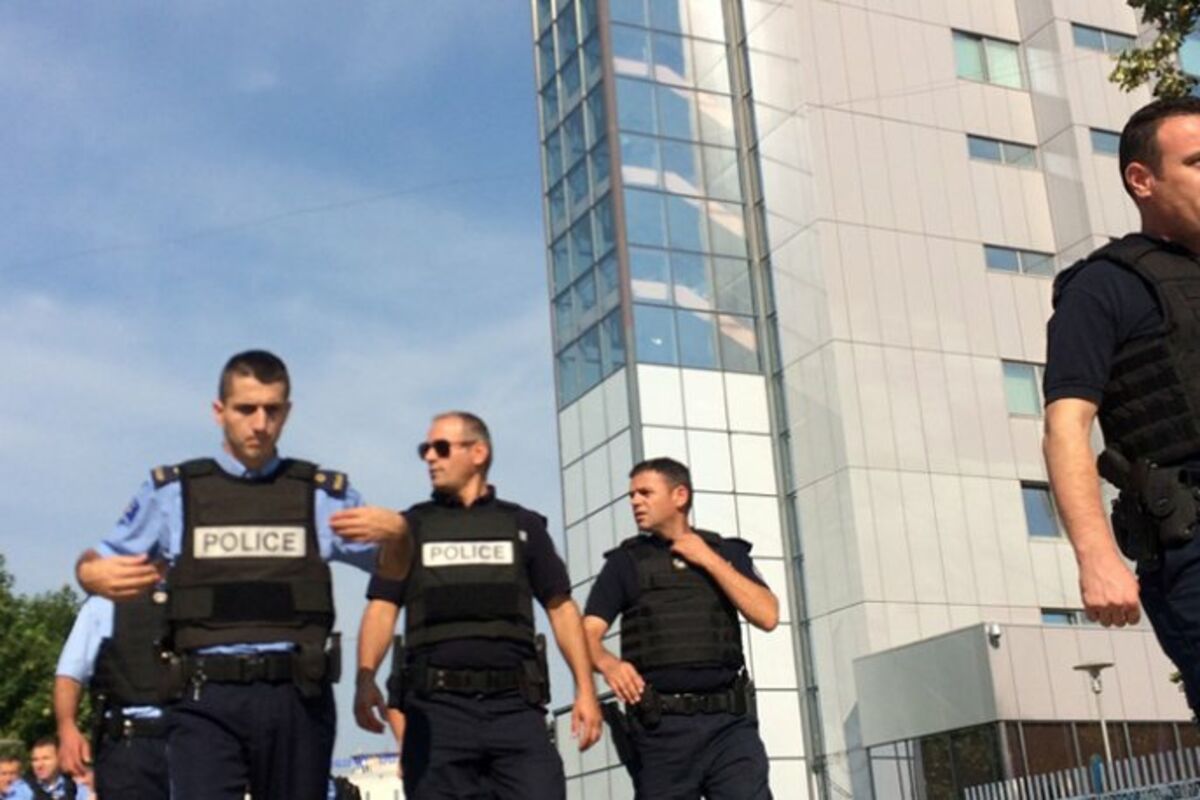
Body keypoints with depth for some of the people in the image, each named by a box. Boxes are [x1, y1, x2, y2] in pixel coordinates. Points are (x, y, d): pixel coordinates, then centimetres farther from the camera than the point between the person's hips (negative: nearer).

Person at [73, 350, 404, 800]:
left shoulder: (323, 495, 11)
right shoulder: (172, 491, 10)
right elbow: (98, 563, 16)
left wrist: (396, 532, -8)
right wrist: (94, 574, -8)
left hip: (297, 698, 1)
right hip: (206, 701, -1)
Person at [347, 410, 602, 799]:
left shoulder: (523, 526, 14)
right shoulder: (411, 527, 14)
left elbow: (561, 607, 12)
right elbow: (382, 610, 6)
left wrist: (585, 688, 2)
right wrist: (365, 679, -10)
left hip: (514, 705, 0)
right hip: (436, 707, 0)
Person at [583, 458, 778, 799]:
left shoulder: (727, 552, 13)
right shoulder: (626, 562, 9)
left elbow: (767, 616, -1)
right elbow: (587, 636, -1)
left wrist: (709, 560, -2)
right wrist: (609, 664, -24)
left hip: (729, 722, 0)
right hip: (660, 727, 0)